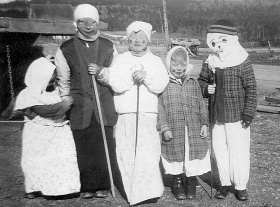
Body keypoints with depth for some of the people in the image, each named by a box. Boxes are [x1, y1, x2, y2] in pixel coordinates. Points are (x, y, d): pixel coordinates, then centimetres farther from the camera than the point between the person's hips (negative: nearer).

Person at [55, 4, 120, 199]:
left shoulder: (109, 47, 7)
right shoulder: (65, 49, 4)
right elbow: (63, 82, 9)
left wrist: (101, 72, -12)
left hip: (104, 108, 1)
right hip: (80, 109, 0)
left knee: (105, 147, 2)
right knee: (83, 148, 3)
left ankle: (103, 185, 18)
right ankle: (87, 186, 19)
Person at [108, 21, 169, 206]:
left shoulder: (156, 61, 12)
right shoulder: (121, 60, 12)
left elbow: (160, 86, -1)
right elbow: (115, 84, -2)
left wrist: (146, 77, -16)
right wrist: (132, 77, -16)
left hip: (149, 116, -1)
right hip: (126, 116, 1)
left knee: (148, 156, -11)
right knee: (128, 156, 1)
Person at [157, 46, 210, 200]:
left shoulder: (193, 83, 9)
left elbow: (202, 106, 11)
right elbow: (160, 108, -4)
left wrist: (204, 124, 4)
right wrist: (164, 128, -10)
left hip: (194, 132, 2)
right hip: (174, 133, -2)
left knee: (194, 158, 8)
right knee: (176, 158, 9)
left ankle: (192, 183, 27)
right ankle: (177, 183, 29)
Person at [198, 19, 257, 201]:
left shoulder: (242, 62, -9)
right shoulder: (210, 63, 2)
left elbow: (251, 89, -7)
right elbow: (201, 80, 17)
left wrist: (249, 114, -11)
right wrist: (206, 88, -6)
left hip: (237, 116, -4)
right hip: (218, 116, 4)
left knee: (239, 151, 3)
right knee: (220, 149, 12)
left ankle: (241, 186, 20)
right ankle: (225, 183, 28)